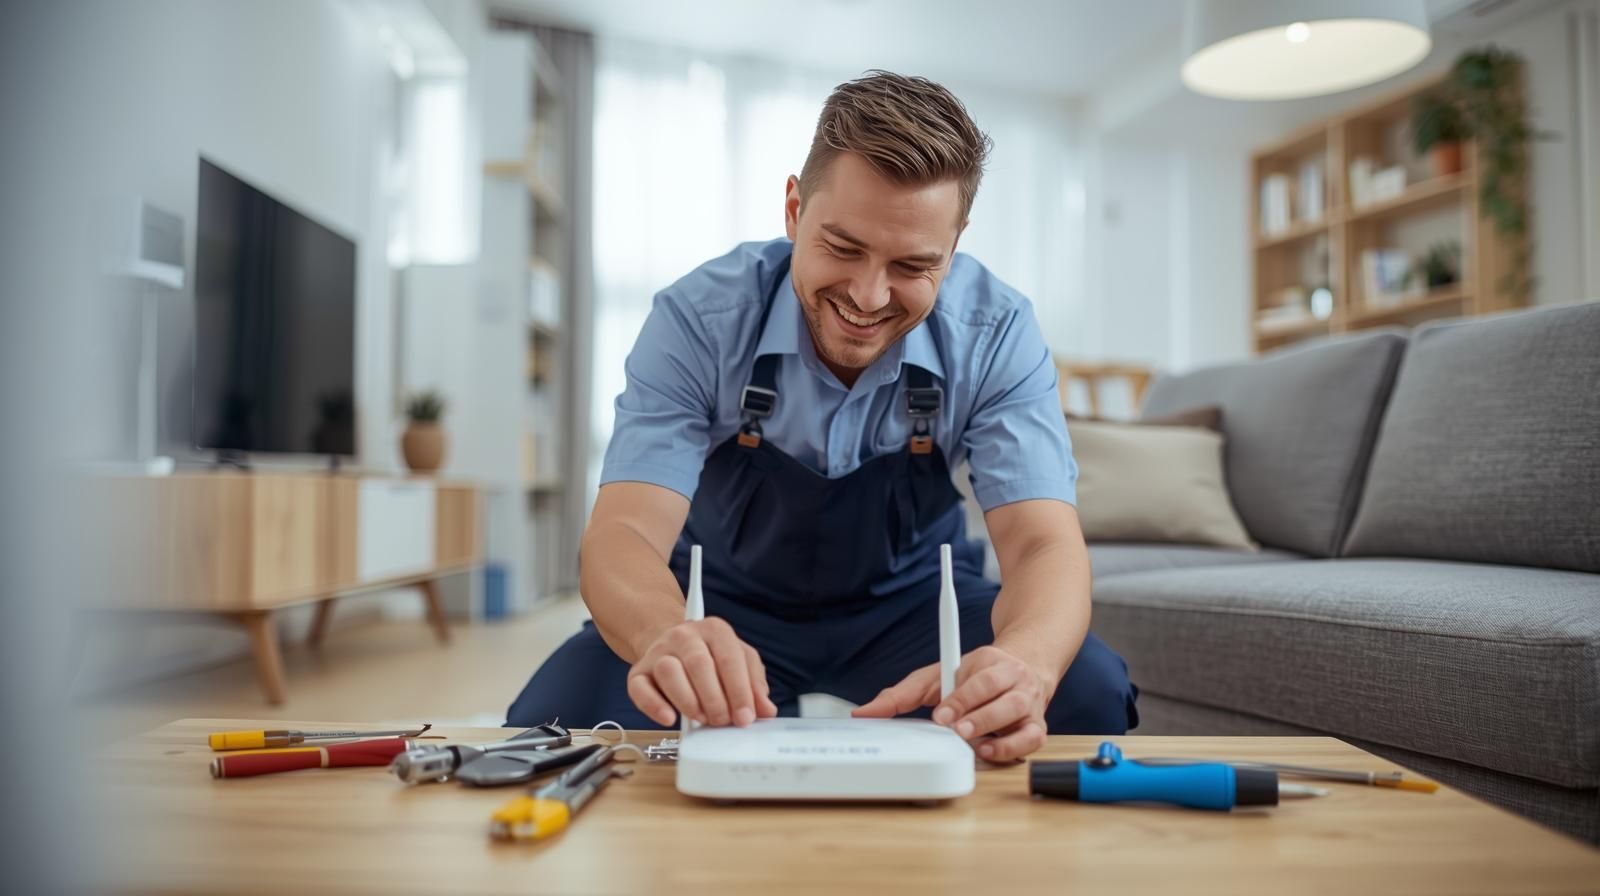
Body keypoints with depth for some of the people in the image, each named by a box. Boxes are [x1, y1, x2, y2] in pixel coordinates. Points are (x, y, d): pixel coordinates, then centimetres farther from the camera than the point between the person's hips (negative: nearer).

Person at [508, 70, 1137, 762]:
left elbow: (1043, 542, -28)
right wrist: (665, 638, -56)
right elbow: (624, 530, -30)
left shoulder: (997, 334, -20)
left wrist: (1022, 663, -53)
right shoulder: (698, 318, -23)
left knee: (1087, 694, -23)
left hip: (910, 605, 2)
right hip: (728, 607, -2)